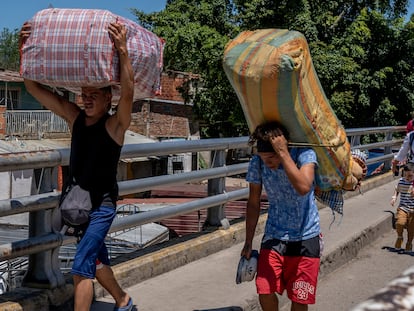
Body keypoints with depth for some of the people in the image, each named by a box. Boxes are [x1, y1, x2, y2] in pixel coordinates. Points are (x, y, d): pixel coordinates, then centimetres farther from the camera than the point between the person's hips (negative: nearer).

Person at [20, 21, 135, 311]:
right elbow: (34, 86, -2)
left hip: (102, 204, -7)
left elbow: (128, 92, -34)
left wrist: (122, 50, -44)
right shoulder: (74, 116, 0)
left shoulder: (115, 124, -14)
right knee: (95, 260, 21)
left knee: (81, 268, -13)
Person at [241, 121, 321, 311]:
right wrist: (248, 244, 5)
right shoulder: (257, 163, -10)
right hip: (274, 236, 3)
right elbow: (253, 204, 2)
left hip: (305, 238, -2)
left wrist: (283, 153, -38)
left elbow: (303, 188, -39)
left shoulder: (304, 154, -20)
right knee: (265, 292, -6)